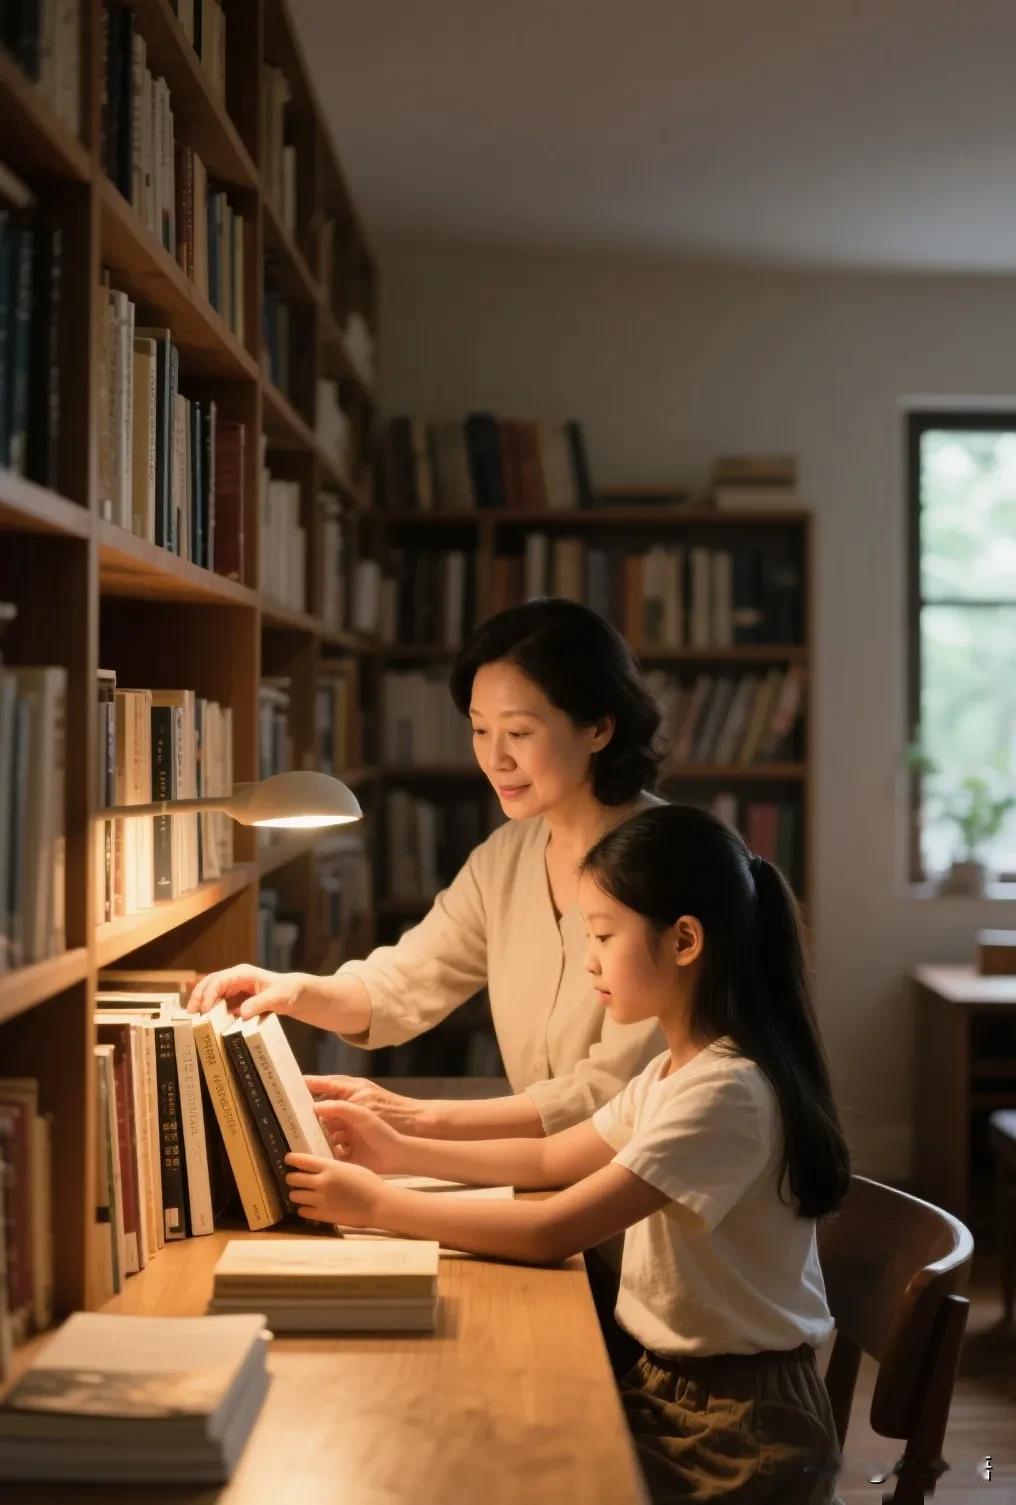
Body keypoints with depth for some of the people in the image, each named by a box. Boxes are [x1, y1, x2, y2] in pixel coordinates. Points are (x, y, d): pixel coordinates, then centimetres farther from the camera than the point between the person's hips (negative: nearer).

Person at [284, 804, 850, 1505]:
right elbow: (553, 1159, 16)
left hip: (738, 1423, -8)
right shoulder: (674, 1069, 7)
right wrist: (401, 1151, 5)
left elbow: (550, 1234, -27)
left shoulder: (726, 1090, -24)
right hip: (670, 1377, 8)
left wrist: (377, 1204, -19)